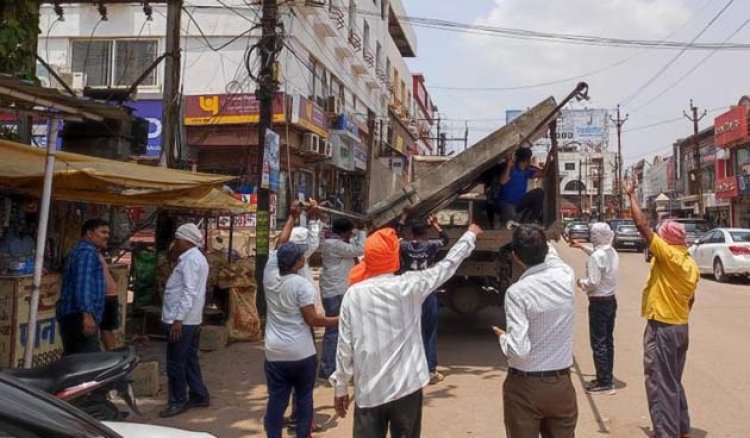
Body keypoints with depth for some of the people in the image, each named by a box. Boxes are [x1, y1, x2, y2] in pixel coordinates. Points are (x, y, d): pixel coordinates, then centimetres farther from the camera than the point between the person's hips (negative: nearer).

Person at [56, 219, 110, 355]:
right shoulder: (88, 252, -10)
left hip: (71, 315, 11)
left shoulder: (80, 250, 24)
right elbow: (83, 285, -23)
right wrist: (87, 315, -31)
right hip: (79, 316, -11)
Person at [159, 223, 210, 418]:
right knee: (189, 360, 16)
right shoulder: (196, 257, 17)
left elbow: (189, 292, -23)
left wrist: (178, 319, -25)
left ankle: (178, 402, 8)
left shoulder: (190, 259, -16)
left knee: (175, 362, -1)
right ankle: (199, 396, 24)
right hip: (191, 319, 10)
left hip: (183, 320, -10)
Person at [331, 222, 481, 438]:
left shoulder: (354, 294, -6)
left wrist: (340, 386, 8)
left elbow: (345, 345, -3)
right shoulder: (409, 286, -8)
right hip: (406, 386, 0)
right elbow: (447, 265, 5)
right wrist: (470, 236, 20)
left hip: (368, 390, 1)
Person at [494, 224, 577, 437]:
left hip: (525, 387, -4)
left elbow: (518, 350, -23)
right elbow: (550, 254, 19)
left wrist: (502, 337, -3)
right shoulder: (567, 276, -6)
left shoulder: (517, 291, -20)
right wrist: (539, 239, 36)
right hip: (561, 384, 5)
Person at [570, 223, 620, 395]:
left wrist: (581, 282, -4)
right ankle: (606, 378, 24)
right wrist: (582, 247, 35)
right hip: (611, 300, 9)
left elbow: (593, 282, -24)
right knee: (608, 341, 15)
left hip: (598, 303, -9)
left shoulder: (596, 256, -22)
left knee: (598, 343, -3)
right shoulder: (612, 252, 5)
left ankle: (604, 383, 0)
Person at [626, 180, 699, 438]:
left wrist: (631, 195, -6)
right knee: (673, 382, 20)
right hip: (681, 327, 9)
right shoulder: (691, 264, 8)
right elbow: (690, 299, 16)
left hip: (661, 328, -9)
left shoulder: (667, 254, -17)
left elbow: (642, 224, -16)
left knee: (660, 385, -3)